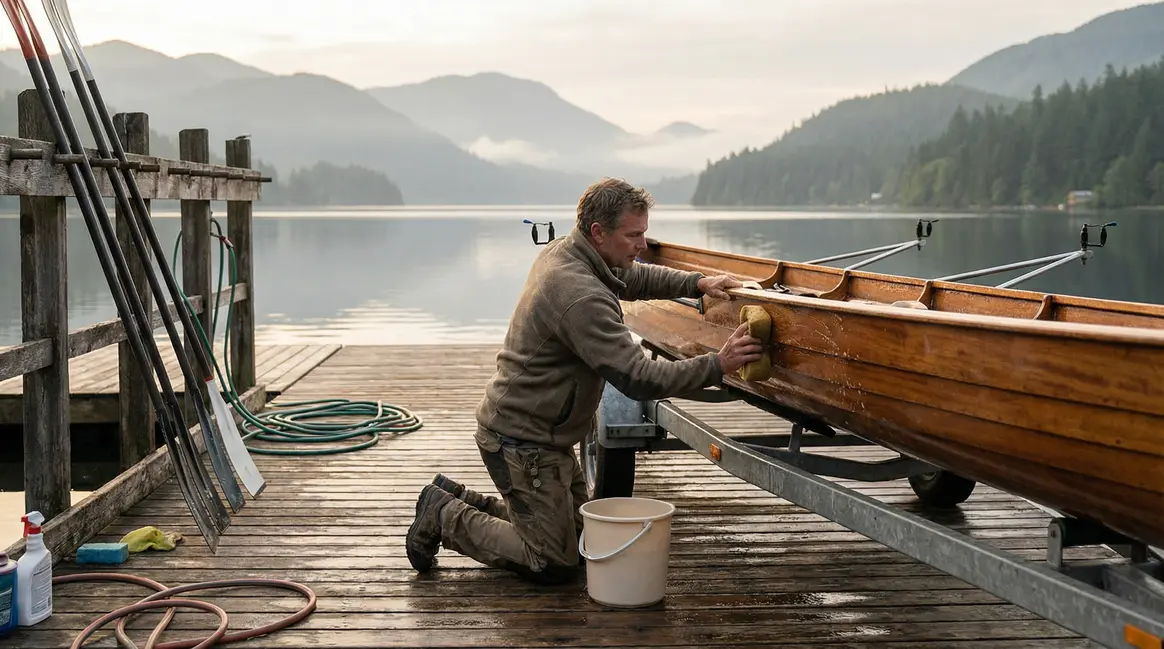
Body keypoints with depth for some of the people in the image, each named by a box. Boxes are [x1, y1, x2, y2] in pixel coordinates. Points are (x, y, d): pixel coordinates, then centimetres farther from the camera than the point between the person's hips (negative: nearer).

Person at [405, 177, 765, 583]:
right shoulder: (582, 298, -29)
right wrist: (717, 365, -25)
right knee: (556, 564, 0)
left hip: (541, 432, 10)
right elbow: (639, 379, -30)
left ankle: (458, 500, 24)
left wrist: (696, 283, 6)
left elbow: (634, 278, 20)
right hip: (522, 441, -10)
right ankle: (445, 517, 9)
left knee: (578, 537, 20)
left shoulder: (561, 252, 2)